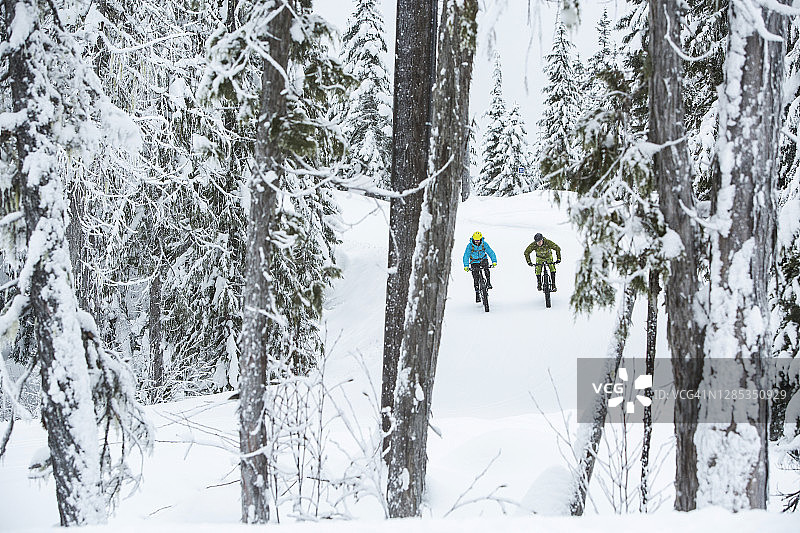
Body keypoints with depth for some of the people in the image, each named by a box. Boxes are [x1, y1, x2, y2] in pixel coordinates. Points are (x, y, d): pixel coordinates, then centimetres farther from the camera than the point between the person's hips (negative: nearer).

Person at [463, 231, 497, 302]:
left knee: (486, 266, -33)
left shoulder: (484, 244, -16)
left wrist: (494, 261, -32)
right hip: (474, 262, 0)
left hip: (483, 260, 0)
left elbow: (491, 252, -18)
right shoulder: (470, 245, -19)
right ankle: (477, 293, 6)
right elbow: (466, 256, -21)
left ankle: (488, 282, -22)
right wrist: (466, 266, -32)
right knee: (476, 278, -6)